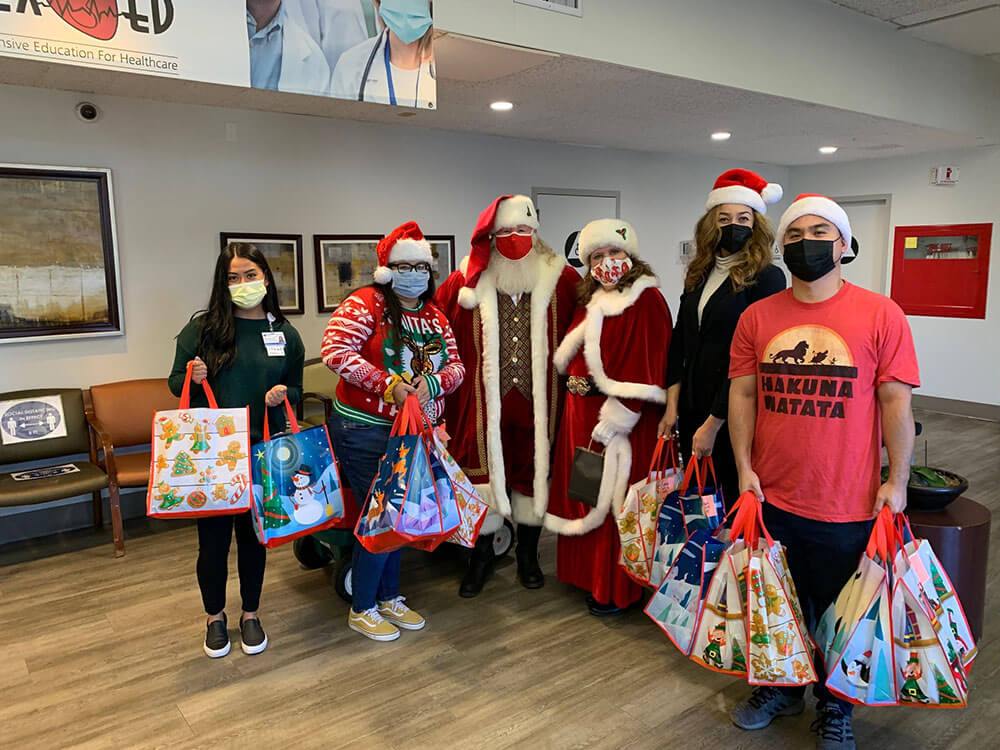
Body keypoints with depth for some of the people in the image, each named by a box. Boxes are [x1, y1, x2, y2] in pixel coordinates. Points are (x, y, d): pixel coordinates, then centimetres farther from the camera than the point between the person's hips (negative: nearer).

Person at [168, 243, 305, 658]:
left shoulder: (285, 334, 3)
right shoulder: (202, 327, -4)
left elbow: (296, 390, 12)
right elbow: (175, 383, 3)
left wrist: (282, 394, -10)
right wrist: (192, 378, -18)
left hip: (263, 450, 2)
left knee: (254, 534, 13)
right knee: (213, 536, 8)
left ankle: (250, 615, 33)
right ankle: (215, 617, 32)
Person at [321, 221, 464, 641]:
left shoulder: (434, 317, 10)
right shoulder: (366, 304, -10)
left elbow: (455, 367, 7)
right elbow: (335, 351, -23)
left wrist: (431, 384, -16)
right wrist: (389, 385, -26)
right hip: (366, 432, -7)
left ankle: (389, 598, 35)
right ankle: (362, 609, 18)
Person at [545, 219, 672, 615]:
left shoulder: (647, 300, -11)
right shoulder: (591, 301, 13)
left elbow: (643, 369, -18)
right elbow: (568, 359, 19)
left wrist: (611, 423, -21)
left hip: (623, 418, -8)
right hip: (581, 412, 8)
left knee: (613, 498, 0)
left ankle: (616, 590, 15)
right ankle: (588, 574, 30)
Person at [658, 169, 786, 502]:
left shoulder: (767, 277, -9)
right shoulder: (699, 275, 10)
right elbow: (679, 341, 11)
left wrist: (713, 423, -13)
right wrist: (672, 406, 3)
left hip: (733, 413, -6)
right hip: (691, 409, 6)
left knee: (734, 498, 5)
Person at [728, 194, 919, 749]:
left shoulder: (880, 315, -6)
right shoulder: (757, 317, 1)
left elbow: (896, 401, -5)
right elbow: (743, 393, 2)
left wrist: (897, 480, -6)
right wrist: (745, 468, -3)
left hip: (848, 506, -2)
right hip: (771, 497, 2)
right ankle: (780, 688, 43)